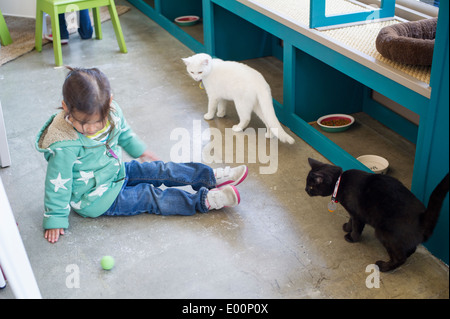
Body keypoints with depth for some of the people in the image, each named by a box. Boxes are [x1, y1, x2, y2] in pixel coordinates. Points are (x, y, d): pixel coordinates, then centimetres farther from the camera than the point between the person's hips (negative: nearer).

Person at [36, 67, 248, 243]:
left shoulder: (111, 111, -16)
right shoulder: (64, 145, -35)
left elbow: (124, 133, 8)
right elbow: (57, 183, -23)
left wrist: (140, 151, 26)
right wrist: (55, 219, -15)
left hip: (115, 171, 7)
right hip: (97, 200, -7)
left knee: (161, 170, 0)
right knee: (150, 197, -11)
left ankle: (212, 177, 7)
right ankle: (204, 201, -12)